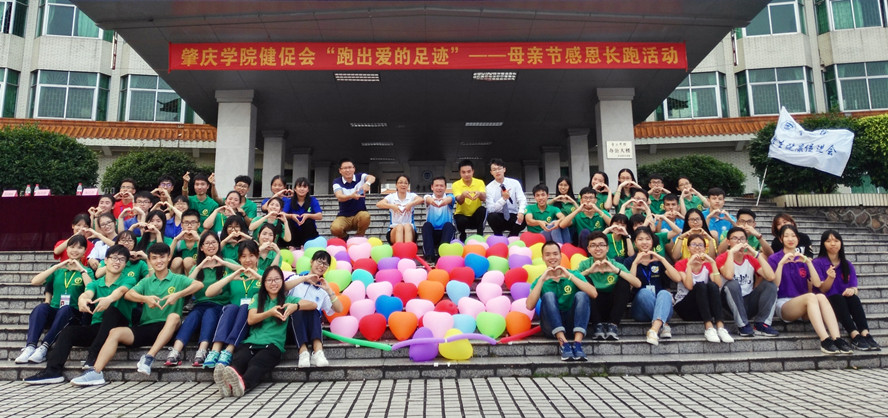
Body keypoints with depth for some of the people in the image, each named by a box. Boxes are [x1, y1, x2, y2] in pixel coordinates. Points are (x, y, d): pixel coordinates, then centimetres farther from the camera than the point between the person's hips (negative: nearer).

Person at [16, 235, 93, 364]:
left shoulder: (86, 271, 10)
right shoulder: (58, 270, 18)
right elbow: (35, 281, 1)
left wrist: (81, 270, -9)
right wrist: (57, 266, -5)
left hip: (73, 315, -2)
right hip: (53, 312, 2)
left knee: (65, 309, -34)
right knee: (41, 307, -29)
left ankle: (44, 347, -37)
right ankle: (30, 347, -38)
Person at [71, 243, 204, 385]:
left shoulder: (178, 279, 6)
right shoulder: (146, 282, 18)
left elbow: (199, 284, -12)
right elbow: (128, 294, 0)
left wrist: (177, 295, -24)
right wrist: (145, 298, -19)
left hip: (166, 329, -4)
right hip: (145, 326, 4)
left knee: (174, 316, -34)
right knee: (115, 332, -17)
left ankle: (149, 357, -39)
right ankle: (96, 373, -25)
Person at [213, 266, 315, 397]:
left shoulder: (288, 299, 18)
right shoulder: (257, 298, 22)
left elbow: (313, 305, 5)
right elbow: (250, 319, 7)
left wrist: (296, 306, -15)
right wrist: (270, 313, -10)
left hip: (273, 344, -2)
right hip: (252, 341, 2)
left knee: (257, 363, -36)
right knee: (239, 359, -33)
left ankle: (243, 383, -64)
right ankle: (227, 383, -61)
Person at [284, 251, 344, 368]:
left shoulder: (323, 291, 21)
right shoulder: (297, 279, 17)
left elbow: (339, 309, 9)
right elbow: (283, 287, -7)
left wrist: (329, 290, 0)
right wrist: (304, 278, -11)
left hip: (312, 327, 1)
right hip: (294, 319, -1)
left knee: (313, 310, -30)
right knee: (298, 309, -33)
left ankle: (318, 352, -49)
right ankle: (303, 352, -49)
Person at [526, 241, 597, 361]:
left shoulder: (573, 274, 6)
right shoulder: (540, 281, 7)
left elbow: (594, 294, -13)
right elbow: (529, 306, -12)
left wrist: (570, 276, -16)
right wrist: (542, 280, -14)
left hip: (573, 322, 1)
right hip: (552, 326, 0)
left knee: (581, 295, -23)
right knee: (548, 296, -25)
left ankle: (577, 342, -36)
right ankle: (563, 343, -39)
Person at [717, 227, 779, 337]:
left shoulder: (751, 259, 5)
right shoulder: (722, 258, -6)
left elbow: (771, 277, -14)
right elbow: (729, 275, -31)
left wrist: (756, 254, -14)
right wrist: (731, 252, -24)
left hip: (749, 303, 4)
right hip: (731, 303, -4)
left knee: (770, 285, -13)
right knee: (732, 284, -32)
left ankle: (760, 324, -10)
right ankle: (743, 325, -21)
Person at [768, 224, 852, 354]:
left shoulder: (803, 259, 17)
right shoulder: (774, 259, 5)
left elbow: (817, 284, 2)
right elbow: (774, 285, -10)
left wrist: (808, 262, -9)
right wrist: (781, 263, -19)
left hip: (804, 307, 4)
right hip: (783, 304, -4)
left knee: (821, 296, -29)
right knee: (810, 296, -33)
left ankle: (837, 338, -42)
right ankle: (824, 340, -45)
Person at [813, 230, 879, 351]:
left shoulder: (847, 264, 12)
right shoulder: (818, 263, -1)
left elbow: (855, 288, 5)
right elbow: (822, 290, -6)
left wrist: (852, 290, -20)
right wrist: (830, 277, -26)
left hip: (845, 303, 3)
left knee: (853, 298, -28)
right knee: (837, 297, -34)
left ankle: (865, 334, -42)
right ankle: (855, 336, -46)